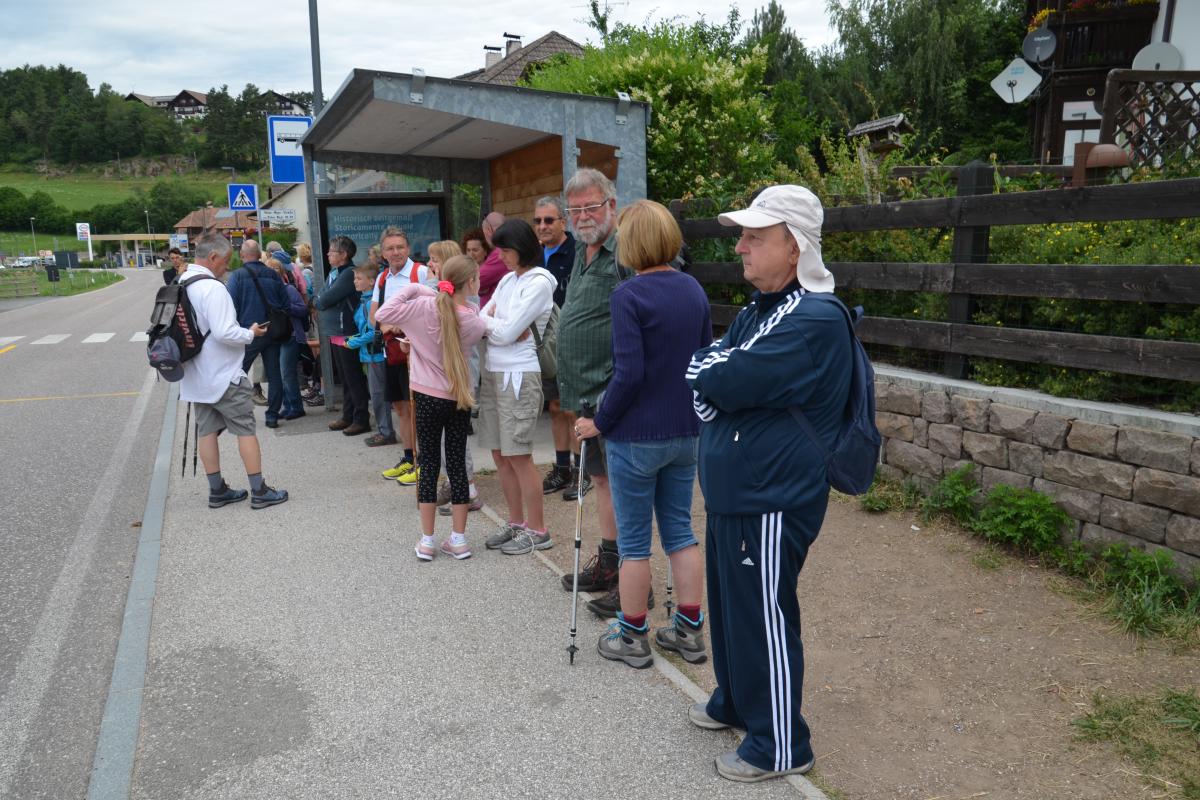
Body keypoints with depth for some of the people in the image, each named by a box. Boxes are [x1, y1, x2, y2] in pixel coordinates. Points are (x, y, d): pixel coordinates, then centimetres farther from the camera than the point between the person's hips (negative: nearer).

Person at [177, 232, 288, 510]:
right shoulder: (212, 288, -20)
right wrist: (250, 333, -10)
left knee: (206, 430, 11)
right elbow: (224, 333, -27)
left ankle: (217, 490, 19)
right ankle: (259, 492, 3)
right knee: (246, 430, 0)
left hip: (196, 376, 8)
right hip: (223, 376, -8)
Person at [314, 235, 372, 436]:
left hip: (347, 333, -9)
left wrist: (319, 300, 2)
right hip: (335, 332, 9)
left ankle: (361, 419, 4)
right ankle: (348, 416, 24)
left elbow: (324, 299, -17)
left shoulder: (349, 273, -16)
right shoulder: (334, 273, 14)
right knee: (344, 377, 15)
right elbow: (319, 300, 13)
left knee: (354, 378, -3)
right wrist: (322, 301, -7)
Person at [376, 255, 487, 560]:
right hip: (460, 398, 1)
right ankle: (458, 539, 15)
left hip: (428, 397, -1)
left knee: (429, 465, 8)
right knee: (457, 465, 9)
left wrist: (410, 289, -3)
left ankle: (426, 541, 13)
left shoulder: (426, 307, -14)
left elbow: (382, 315, -9)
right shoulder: (476, 321, -6)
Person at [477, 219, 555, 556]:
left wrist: (484, 318, 1)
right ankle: (516, 523, 23)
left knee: (518, 456, -3)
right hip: (492, 372, 8)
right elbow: (487, 323, 12)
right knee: (500, 455, 11)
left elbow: (507, 333, -14)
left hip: (518, 375, -8)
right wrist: (496, 324, -9)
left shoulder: (539, 283, -10)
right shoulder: (508, 280, 14)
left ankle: (537, 531, 9)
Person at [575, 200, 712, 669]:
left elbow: (629, 374, -21)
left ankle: (632, 638, 22)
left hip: (637, 436, -6)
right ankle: (690, 632, 25)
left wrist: (599, 422, -9)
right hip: (686, 432, 6)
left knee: (634, 540, 8)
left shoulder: (628, 296, -16)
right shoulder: (694, 290, 5)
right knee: (680, 530, 16)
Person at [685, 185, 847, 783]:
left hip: (772, 499, -9)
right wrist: (714, 373, -12)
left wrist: (705, 366, -7)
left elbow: (723, 382, -27)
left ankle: (779, 746, 23)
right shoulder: (759, 308, 11)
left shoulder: (814, 320, -21)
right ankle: (735, 702, 44)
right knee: (730, 603, 22)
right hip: (733, 488, 9)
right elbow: (704, 385, 10)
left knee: (763, 617, 4)